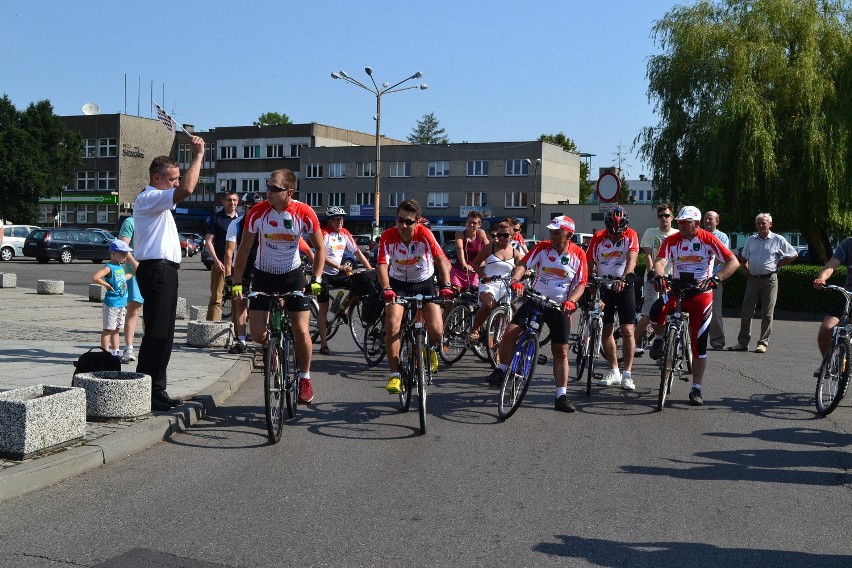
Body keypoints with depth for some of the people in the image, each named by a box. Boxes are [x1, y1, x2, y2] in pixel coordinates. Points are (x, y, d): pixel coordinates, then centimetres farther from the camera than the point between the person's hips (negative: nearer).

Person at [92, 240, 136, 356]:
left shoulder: (120, 266, 11)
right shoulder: (109, 267, -14)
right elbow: (95, 278, -28)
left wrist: (132, 272, 21)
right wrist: (107, 285, -20)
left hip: (122, 303, 8)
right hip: (111, 303, -8)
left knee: (116, 330, 15)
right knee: (108, 329, -1)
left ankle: (115, 353, 21)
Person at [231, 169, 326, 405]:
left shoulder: (304, 213, -18)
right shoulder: (257, 213, -19)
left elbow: (319, 248, -6)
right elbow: (244, 249, -8)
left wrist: (316, 279, -16)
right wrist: (237, 282, -13)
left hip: (293, 274, -1)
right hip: (264, 274, 1)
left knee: (301, 331, -6)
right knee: (258, 334, -7)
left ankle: (305, 377, 15)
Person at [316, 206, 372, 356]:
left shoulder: (345, 234, 4)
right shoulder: (324, 234, -13)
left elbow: (357, 252, 4)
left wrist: (371, 270, -4)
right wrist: (339, 267, -33)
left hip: (337, 274, 6)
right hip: (323, 273, -6)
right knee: (324, 308, -6)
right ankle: (323, 344, -4)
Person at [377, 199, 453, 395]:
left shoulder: (424, 233, -20)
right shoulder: (388, 237, -19)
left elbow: (440, 259, -25)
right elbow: (382, 265, -28)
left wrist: (446, 286, -38)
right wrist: (386, 289, -46)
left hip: (424, 283, 0)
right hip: (398, 284, 0)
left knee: (436, 330, -15)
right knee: (392, 323, -24)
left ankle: (432, 349, 24)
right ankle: (394, 375, -15)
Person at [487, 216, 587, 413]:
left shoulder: (578, 254, -3)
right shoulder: (542, 247, -2)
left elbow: (581, 284, -3)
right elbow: (523, 264, -11)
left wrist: (571, 301, -21)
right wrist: (515, 280, -32)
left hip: (560, 307, 0)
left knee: (561, 351, 1)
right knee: (511, 331, -18)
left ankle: (561, 395, 9)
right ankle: (501, 370, 4)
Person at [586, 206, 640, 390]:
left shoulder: (630, 235, -9)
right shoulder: (598, 238, -4)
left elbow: (632, 259, -24)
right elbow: (590, 264, -2)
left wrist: (623, 279, -39)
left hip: (624, 286, -2)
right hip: (603, 286, 2)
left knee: (627, 330, -6)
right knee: (606, 330, 6)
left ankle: (627, 373, 1)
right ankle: (614, 371, 19)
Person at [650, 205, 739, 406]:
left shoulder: (708, 240, -8)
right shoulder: (671, 241, -3)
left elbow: (733, 261, -14)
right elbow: (660, 262, -16)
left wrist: (715, 278, -30)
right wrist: (659, 276, -40)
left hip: (701, 293, -1)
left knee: (699, 343, -1)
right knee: (656, 311, -32)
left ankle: (696, 389, 11)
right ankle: (660, 337, 3)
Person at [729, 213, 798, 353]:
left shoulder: (778, 240, 1)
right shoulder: (751, 240, 13)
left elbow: (793, 255, 6)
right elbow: (743, 258, 25)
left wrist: (778, 264, 0)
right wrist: (745, 271, 10)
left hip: (769, 279, -4)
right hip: (753, 279, 4)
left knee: (767, 314, 0)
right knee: (746, 312, 2)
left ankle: (763, 343, 5)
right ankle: (742, 342, 8)